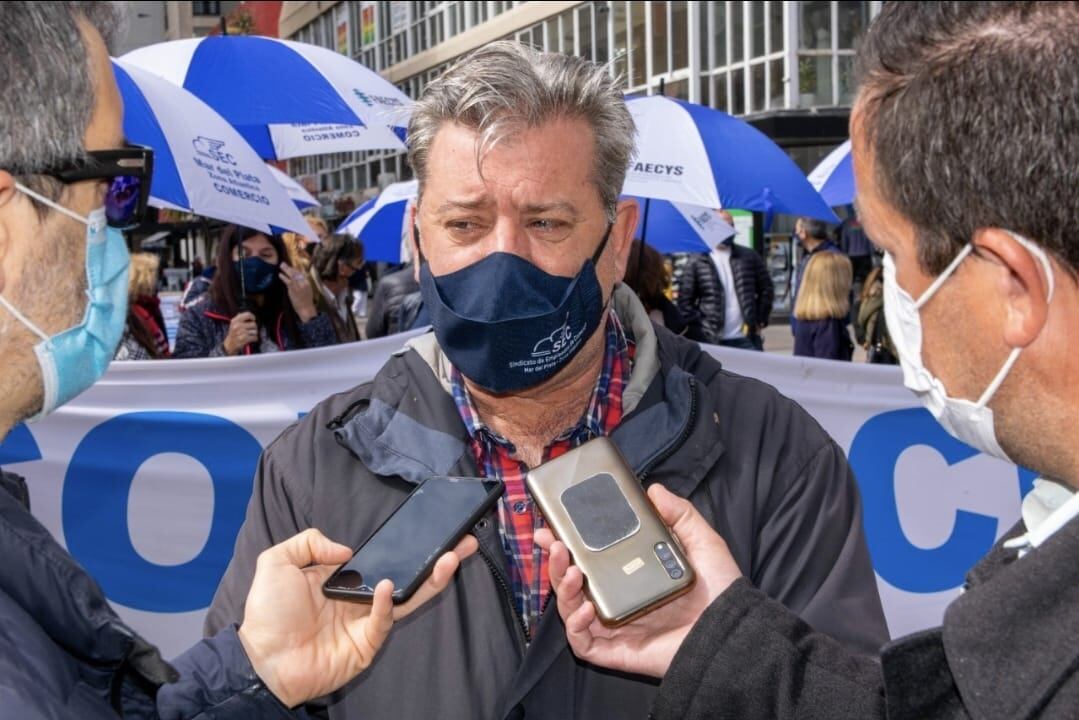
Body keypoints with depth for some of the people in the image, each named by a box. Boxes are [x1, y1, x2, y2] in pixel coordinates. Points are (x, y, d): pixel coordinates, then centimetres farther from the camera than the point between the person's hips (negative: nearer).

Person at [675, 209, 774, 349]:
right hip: (711, 341, -2)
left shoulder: (749, 257, 9)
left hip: (746, 339, 2)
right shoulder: (696, 262, 1)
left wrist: (760, 320, 7)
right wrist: (700, 329, -7)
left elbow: (766, 289, 14)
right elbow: (685, 301, 0)